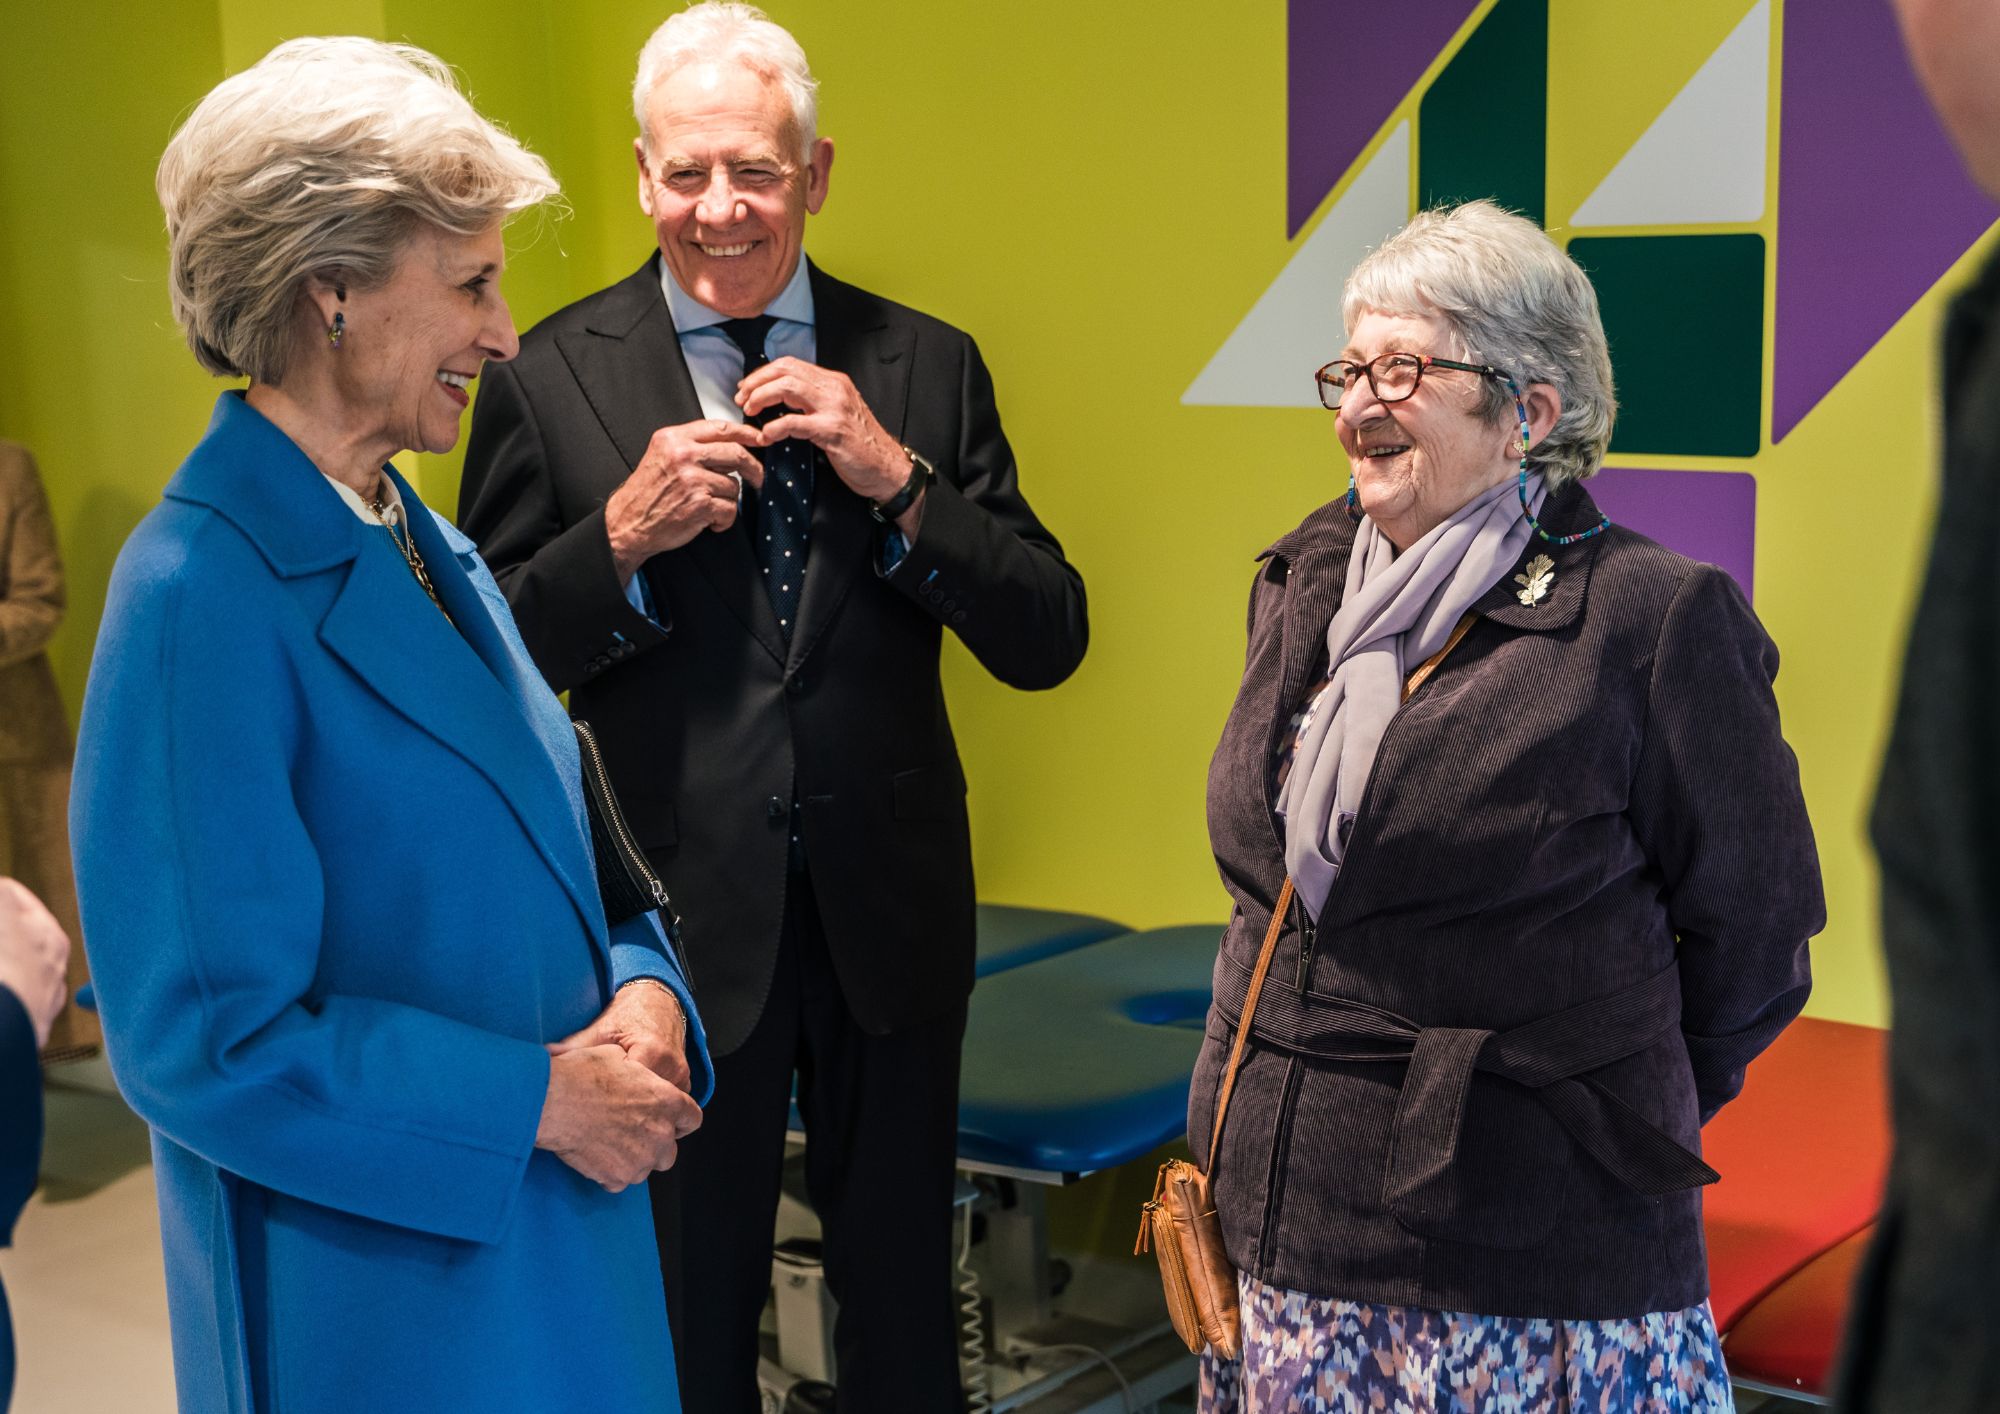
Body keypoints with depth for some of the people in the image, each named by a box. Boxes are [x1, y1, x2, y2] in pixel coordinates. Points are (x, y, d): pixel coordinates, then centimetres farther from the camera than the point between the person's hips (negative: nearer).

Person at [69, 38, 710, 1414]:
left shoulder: (425, 543, 7)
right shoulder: (203, 592, -20)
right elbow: (200, 1035, -21)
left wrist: (638, 986, -3)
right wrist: (534, 1097, -18)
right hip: (380, 1298, -8)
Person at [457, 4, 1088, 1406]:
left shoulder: (926, 367, 0)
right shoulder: (553, 376, -5)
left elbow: (1047, 643, -4)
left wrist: (898, 481, -17)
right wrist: (623, 534, -22)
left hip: (887, 915, 2)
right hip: (674, 920, -1)